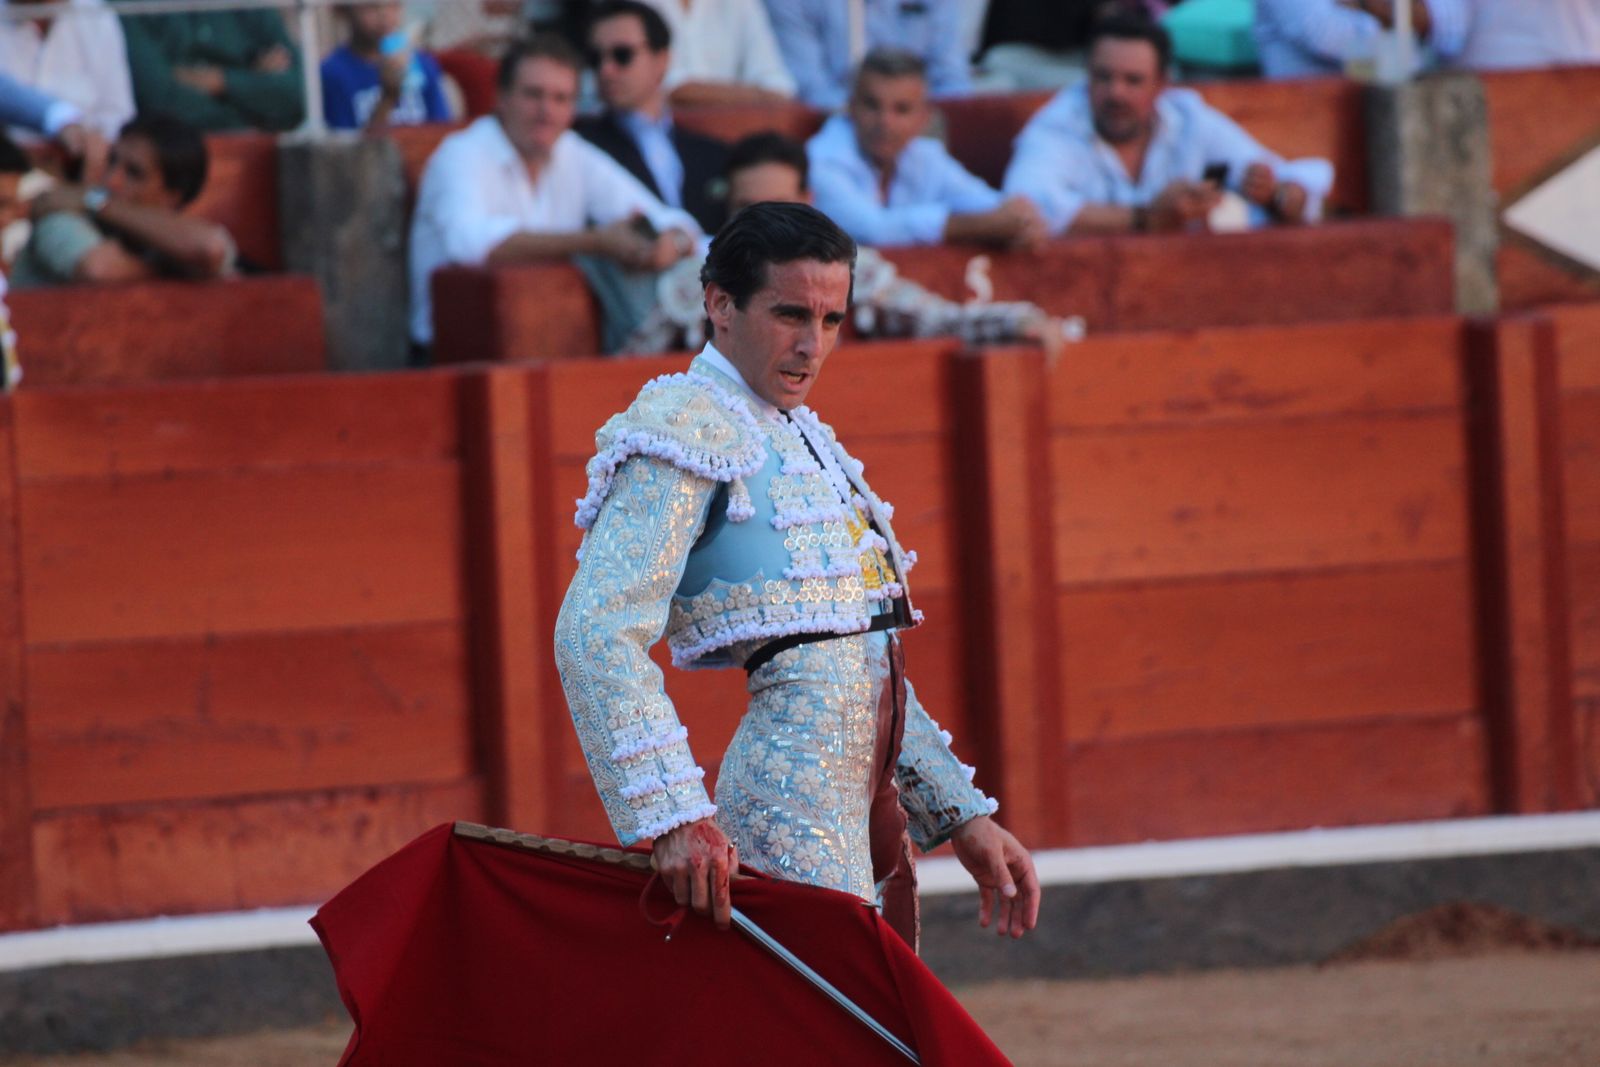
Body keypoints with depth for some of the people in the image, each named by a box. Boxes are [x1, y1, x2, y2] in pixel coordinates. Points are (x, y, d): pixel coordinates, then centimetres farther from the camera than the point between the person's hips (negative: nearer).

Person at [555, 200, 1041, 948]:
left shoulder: (800, 437, 21)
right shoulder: (686, 429, -8)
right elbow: (598, 635, -20)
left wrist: (963, 817, 20)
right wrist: (674, 816, -30)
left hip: (864, 799, 9)